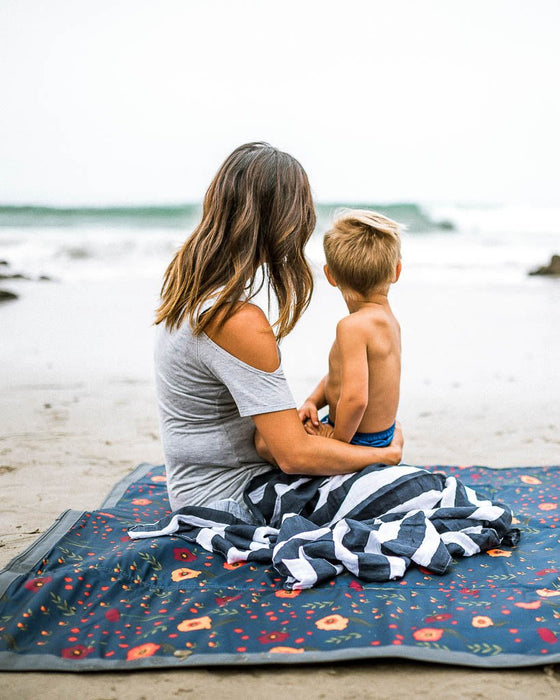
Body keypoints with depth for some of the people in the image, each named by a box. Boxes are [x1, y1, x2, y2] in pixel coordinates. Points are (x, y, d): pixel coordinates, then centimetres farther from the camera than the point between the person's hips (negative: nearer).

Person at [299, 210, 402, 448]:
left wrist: (337, 440, -19)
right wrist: (312, 402, -2)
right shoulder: (389, 319, 5)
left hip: (359, 443, -9)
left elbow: (355, 397, -34)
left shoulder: (352, 326, -26)